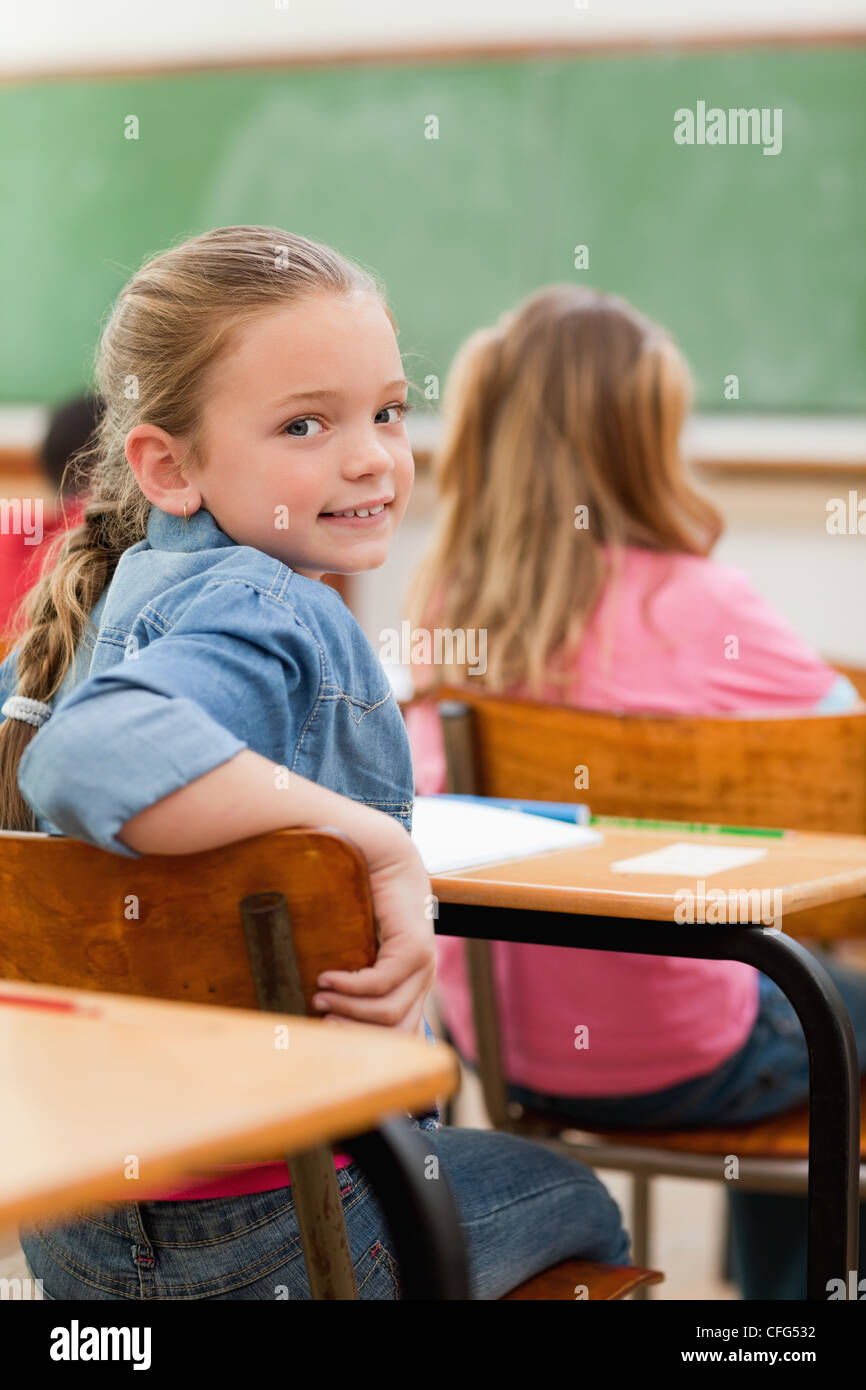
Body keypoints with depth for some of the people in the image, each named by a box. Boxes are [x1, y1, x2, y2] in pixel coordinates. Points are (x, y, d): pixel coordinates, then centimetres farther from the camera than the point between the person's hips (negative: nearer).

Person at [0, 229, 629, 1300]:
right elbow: (94, 758, -42)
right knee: (571, 1200, 23)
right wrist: (381, 842, -37)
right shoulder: (261, 611, -23)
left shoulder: (109, 596, 3)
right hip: (267, 1232, -8)